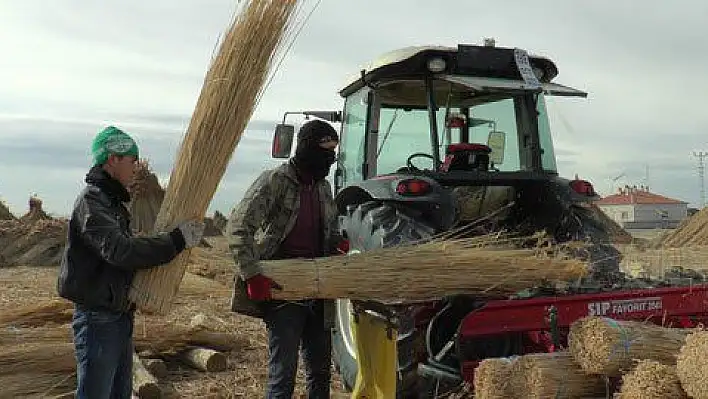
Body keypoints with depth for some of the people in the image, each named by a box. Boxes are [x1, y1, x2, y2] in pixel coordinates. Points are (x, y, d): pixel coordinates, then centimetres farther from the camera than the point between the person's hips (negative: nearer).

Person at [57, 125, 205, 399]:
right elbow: (119, 250, -30)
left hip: (120, 316, 10)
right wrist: (177, 239, -28)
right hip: (98, 317, -10)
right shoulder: (91, 200, -17)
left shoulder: (114, 201, 15)